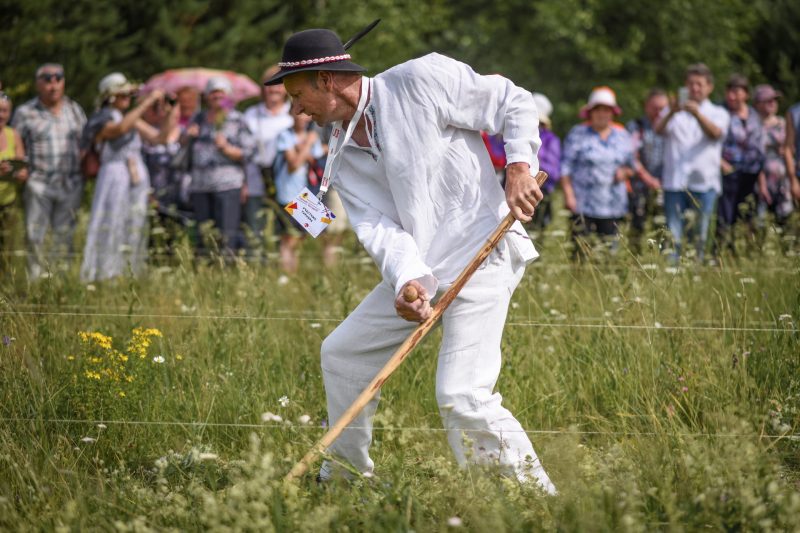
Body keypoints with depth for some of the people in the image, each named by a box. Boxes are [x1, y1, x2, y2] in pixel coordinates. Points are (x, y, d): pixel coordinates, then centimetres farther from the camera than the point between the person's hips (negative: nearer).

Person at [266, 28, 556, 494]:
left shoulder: (422, 80, -11)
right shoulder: (344, 157, 8)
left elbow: (515, 103, -4)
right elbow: (379, 227, -5)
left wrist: (520, 166, -19)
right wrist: (407, 280, -25)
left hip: (484, 252, -8)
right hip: (419, 267, 8)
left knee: (461, 397, -21)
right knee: (342, 352, 18)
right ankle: (345, 473, 37)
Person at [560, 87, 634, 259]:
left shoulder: (622, 136, 13)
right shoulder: (578, 134, 3)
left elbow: (631, 165, 21)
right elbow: (566, 166, 1)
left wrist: (624, 172, -2)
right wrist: (568, 193, -8)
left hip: (613, 205, 3)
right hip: (583, 205, -3)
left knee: (610, 248, -3)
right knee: (581, 248, -12)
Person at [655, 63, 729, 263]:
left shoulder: (717, 113, 13)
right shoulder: (675, 110, 16)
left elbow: (715, 133, -9)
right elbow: (659, 129, -4)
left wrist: (697, 113, -27)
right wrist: (671, 113, -26)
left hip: (704, 181, -1)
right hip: (675, 181, 1)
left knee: (701, 235, -3)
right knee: (673, 235, -6)